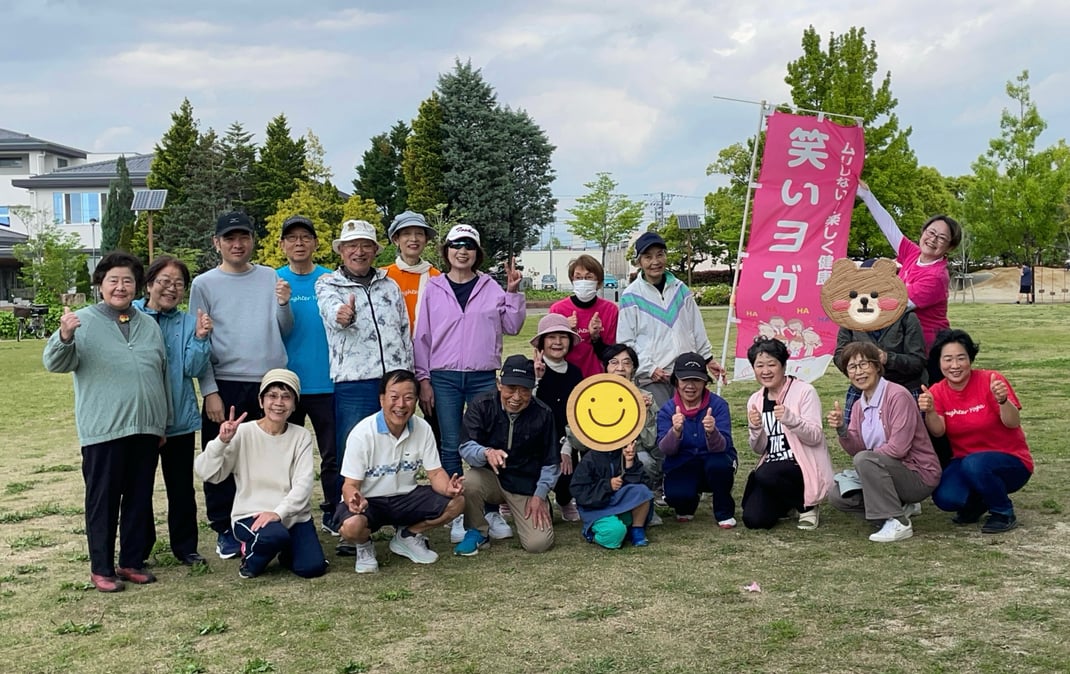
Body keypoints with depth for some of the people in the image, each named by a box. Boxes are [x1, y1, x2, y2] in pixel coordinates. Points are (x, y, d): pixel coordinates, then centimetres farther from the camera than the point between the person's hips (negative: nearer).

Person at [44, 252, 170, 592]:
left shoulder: (149, 325, 13)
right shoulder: (84, 321, -2)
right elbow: (55, 363, -12)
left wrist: (163, 422, 19)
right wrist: (64, 336, -33)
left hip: (145, 428, 5)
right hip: (103, 430, -5)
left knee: (140, 498, 10)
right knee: (103, 499, 2)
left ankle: (133, 561, 21)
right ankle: (101, 567, 11)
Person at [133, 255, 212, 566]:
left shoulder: (189, 323, 2)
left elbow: (194, 369, -6)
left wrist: (200, 338, -19)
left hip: (179, 418, 1)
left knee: (182, 487, 9)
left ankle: (185, 547, 22)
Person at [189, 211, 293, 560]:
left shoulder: (271, 278, 9)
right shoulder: (204, 284, 3)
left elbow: (285, 331, 9)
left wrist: (284, 304, -11)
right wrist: (209, 391, -7)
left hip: (271, 383, 2)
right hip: (226, 386, -2)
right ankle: (224, 530, 15)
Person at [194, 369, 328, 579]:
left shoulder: (301, 436, 1)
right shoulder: (243, 433, -6)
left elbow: (304, 482, -8)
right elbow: (207, 473, -11)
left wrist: (278, 512, -23)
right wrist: (222, 442, -28)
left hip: (294, 515, 3)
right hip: (251, 514, -3)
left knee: (312, 567, -17)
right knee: (274, 536, -35)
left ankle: (286, 550, 17)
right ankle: (251, 554, 0)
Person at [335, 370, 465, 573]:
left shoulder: (422, 429, -7)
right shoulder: (362, 434, -19)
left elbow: (435, 473, -3)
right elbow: (350, 484, -18)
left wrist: (448, 488, -28)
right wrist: (354, 498, -43)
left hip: (406, 497, 4)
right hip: (369, 500, -4)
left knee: (456, 503, -16)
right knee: (351, 526, -37)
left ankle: (407, 535, 9)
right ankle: (364, 545, 4)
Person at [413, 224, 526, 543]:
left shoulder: (491, 288, 6)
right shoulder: (434, 289, 4)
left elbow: (511, 326, 8)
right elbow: (421, 336, 5)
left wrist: (513, 293, -3)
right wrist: (423, 379, 0)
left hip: (483, 378, 1)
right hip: (444, 378, 0)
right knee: (451, 447, 1)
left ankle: (492, 511, 10)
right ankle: (457, 515, 9)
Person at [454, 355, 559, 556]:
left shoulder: (543, 414, -8)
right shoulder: (481, 406, -11)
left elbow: (550, 461, 2)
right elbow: (466, 447, -20)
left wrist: (539, 496, -6)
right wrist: (487, 453, -42)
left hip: (526, 485, 1)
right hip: (490, 478, -1)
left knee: (539, 543, -14)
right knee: (471, 482, -36)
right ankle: (477, 532, -5)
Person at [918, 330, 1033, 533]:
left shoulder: (990, 380, -14)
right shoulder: (938, 392, -2)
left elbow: (1013, 424, -23)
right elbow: (938, 431, -17)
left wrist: (1002, 400, -42)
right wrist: (929, 411, -37)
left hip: (1011, 461, -3)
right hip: (965, 461, 3)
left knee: (974, 464, -35)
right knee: (944, 498, -25)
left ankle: (1004, 513, -7)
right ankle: (976, 503, 12)